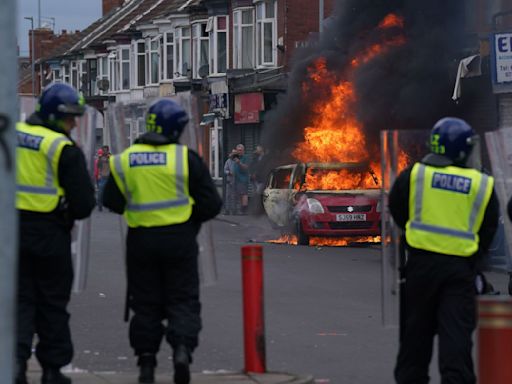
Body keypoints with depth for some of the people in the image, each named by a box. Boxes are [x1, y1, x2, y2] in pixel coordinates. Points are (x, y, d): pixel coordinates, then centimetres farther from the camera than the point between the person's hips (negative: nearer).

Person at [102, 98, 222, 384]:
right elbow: (211, 204, -7)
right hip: (179, 240, -2)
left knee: (146, 304, 11)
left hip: (141, 240, 2)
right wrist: (192, 216, 13)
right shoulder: (186, 158, -8)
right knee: (183, 300, 6)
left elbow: (112, 201, 6)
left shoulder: (125, 160, -1)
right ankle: (182, 348, -15)